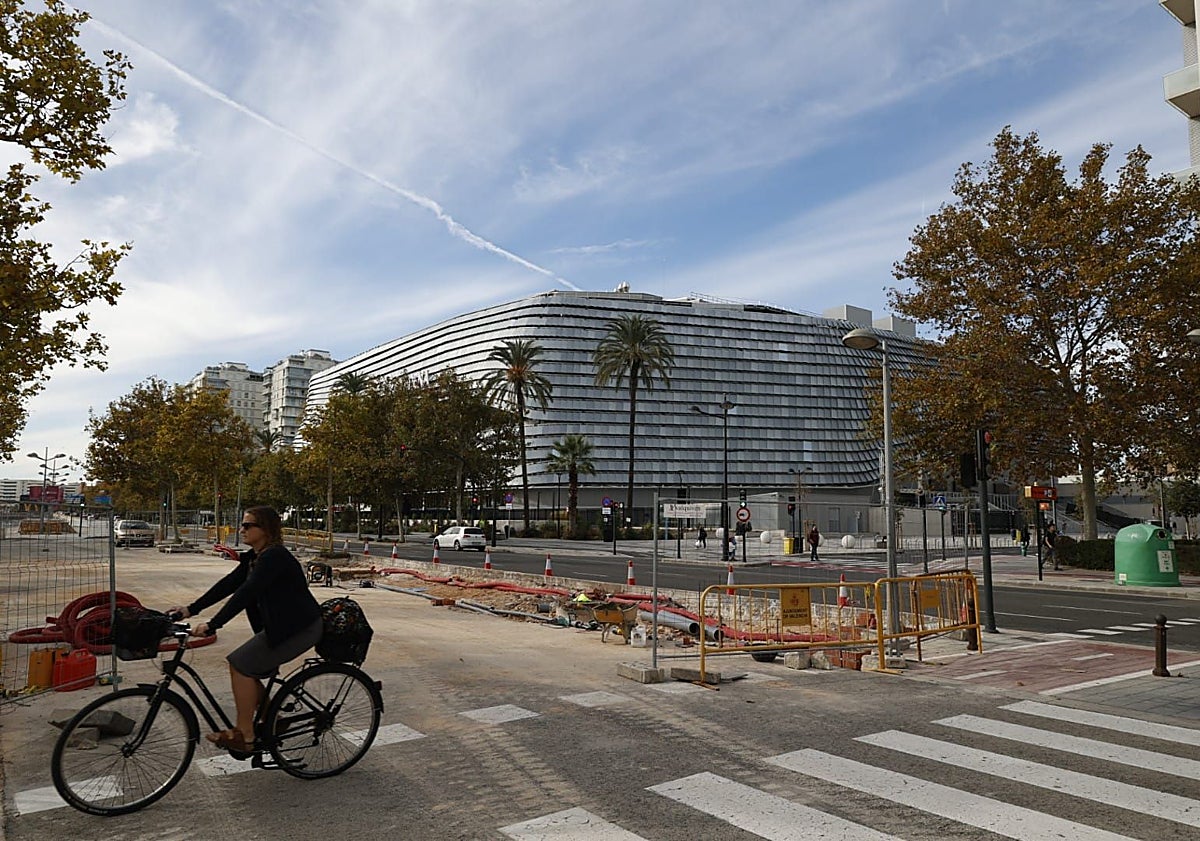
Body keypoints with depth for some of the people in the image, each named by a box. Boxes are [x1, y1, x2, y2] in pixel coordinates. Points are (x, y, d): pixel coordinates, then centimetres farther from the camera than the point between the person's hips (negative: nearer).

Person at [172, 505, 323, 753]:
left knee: (240, 664, -11)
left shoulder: (275, 557, -20)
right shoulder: (253, 558, 11)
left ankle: (244, 735, 0)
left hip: (299, 628, -10)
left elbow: (246, 593, -28)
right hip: (280, 625, 10)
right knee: (245, 668, 8)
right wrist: (191, 609, 1)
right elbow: (228, 584, 8)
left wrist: (212, 625, -31)